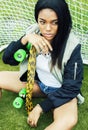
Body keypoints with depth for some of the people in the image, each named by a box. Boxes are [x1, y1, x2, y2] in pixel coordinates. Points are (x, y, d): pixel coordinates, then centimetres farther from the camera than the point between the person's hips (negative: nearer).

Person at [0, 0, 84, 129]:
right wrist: (25, 39, -30)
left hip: (61, 91, -4)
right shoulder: (33, 32, -14)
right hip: (36, 81, 5)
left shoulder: (72, 46, -25)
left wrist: (40, 107, -24)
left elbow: (71, 88, -20)